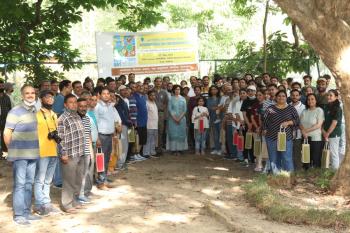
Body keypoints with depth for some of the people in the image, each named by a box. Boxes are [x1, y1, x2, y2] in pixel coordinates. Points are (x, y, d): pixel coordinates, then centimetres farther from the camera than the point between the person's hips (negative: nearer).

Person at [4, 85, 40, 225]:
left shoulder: (35, 111, 11)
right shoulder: (15, 112, -10)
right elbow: (6, 133, -10)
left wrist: (35, 149, 14)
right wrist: (13, 151, -3)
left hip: (33, 154, 7)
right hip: (20, 155, -7)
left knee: (29, 184, 12)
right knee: (19, 184, -3)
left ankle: (26, 212, 20)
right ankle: (18, 215, 3)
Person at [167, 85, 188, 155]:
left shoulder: (183, 99, 7)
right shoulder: (171, 99, 3)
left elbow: (185, 109, 2)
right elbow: (169, 109, -3)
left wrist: (180, 118, -10)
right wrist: (174, 118, -12)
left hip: (181, 119, 1)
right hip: (172, 119, -1)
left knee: (181, 133, -1)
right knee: (173, 133, -5)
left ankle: (179, 148, 2)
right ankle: (173, 149, -3)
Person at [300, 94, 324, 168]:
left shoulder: (319, 110, -3)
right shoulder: (304, 111, 12)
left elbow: (319, 125, -11)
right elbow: (301, 124, 7)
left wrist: (307, 130, -13)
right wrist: (303, 131, -12)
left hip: (316, 139, -5)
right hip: (305, 138, 5)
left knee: (316, 160, -2)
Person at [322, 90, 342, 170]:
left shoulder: (337, 109, -10)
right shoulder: (326, 107, 11)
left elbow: (334, 123, -14)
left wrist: (327, 134, -11)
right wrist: (323, 131, -6)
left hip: (334, 134, -7)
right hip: (326, 134, 7)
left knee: (334, 153, -2)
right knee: (329, 153, 12)